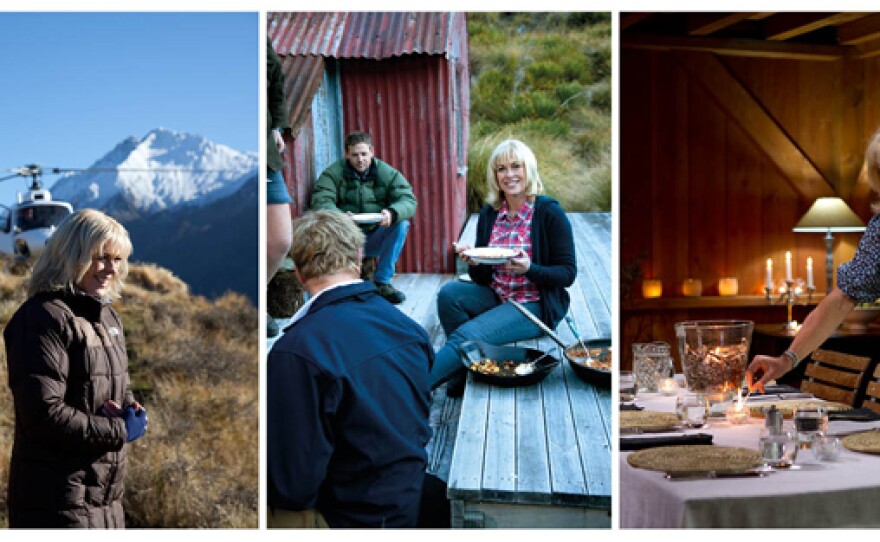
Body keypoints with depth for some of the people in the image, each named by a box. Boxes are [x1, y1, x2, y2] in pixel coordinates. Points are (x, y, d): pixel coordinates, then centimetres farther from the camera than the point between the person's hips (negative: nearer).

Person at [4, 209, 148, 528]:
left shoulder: (107, 316, 13)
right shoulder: (44, 319, -16)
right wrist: (119, 431, -14)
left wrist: (130, 411, -1)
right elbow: (44, 415, -24)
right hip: (57, 503, -9)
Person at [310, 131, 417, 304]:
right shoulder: (332, 174, -4)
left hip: (375, 240, 2)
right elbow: (321, 201, -18)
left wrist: (392, 213, -34)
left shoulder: (388, 173, 1)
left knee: (402, 224, -23)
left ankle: (382, 282, -14)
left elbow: (408, 200, -10)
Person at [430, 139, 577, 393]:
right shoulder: (488, 213, 6)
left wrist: (529, 269, -27)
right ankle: (466, 370, -11)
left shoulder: (550, 213, -9)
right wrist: (473, 262, -14)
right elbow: (482, 279, 10)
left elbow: (568, 273, -9)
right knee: (449, 293, -21)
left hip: (534, 305, -6)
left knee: (466, 334, -26)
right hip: (495, 296, 6)